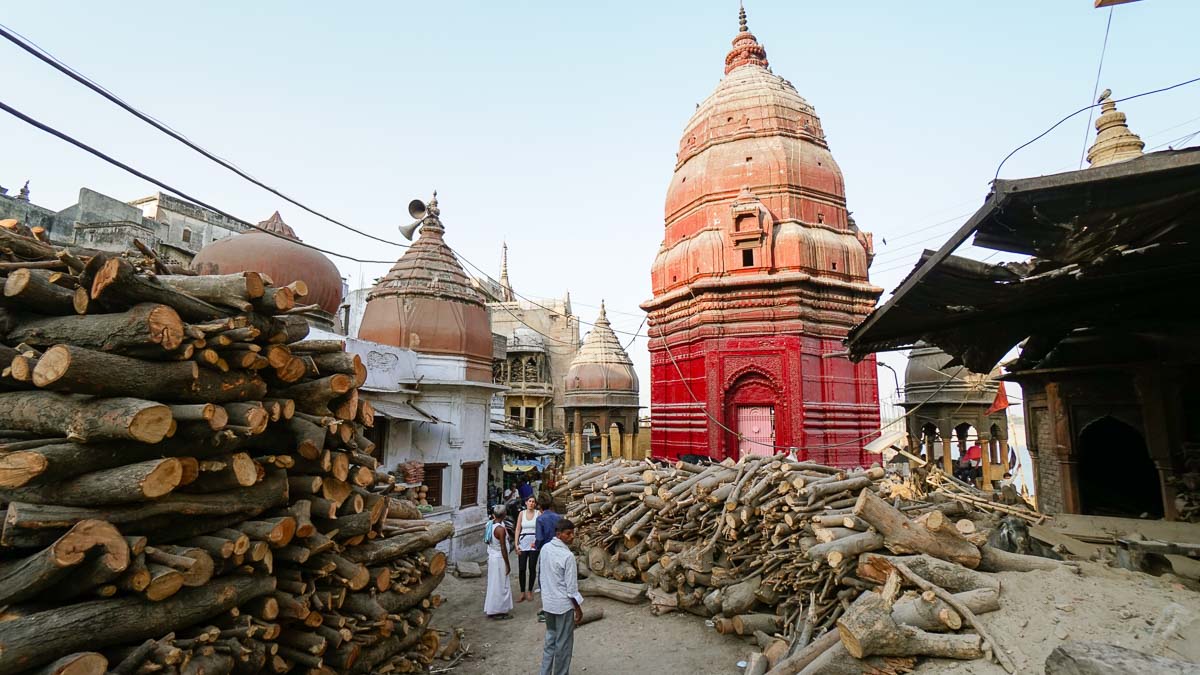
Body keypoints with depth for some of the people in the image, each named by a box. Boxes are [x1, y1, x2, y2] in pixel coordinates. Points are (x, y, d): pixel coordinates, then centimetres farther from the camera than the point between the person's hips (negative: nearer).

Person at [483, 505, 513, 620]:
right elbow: (503, 548, -21)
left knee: (494, 584, 19)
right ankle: (498, 611, 12)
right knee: (500, 585, 3)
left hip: (492, 557, 9)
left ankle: (492, 610, 29)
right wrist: (507, 564, -14)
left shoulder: (490, 524, 0)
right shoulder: (501, 529, -24)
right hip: (499, 559, -9)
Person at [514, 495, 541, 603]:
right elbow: (518, 529, 4)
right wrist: (516, 544, -2)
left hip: (534, 544, -1)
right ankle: (522, 592, 14)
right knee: (521, 569, 1)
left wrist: (537, 541, -14)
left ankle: (529, 591, 21)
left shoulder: (538, 513, -1)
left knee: (532, 568, 6)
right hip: (523, 543, 1)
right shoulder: (521, 513, 4)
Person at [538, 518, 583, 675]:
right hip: (563, 605, -7)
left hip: (547, 602, 7)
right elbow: (571, 588, -19)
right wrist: (578, 609, -7)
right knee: (563, 644, 11)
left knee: (550, 638, 22)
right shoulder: (568, 556, -24)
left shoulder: (545, 548, -3)